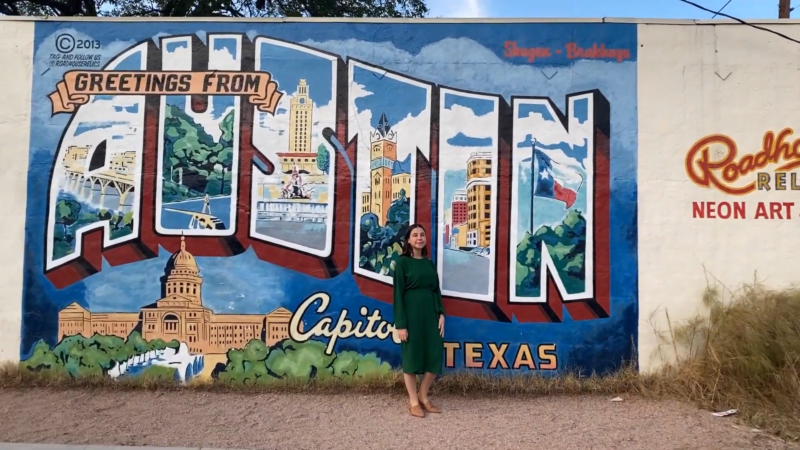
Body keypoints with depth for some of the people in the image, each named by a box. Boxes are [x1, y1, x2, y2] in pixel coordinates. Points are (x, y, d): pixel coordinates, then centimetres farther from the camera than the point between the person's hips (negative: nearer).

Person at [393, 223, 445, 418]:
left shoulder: (429, 263, 12)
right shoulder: (402, 262, -4)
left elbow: (437, 290, 14)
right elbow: (398, 294, -8)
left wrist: (441, 313, 1)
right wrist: (400, 323, -13)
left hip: (431, 314, 6)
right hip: (412, 314, -5)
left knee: (434, 357, 5)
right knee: (412, 357, 3)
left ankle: (424, 397, 23)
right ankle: (414, 402, 16)